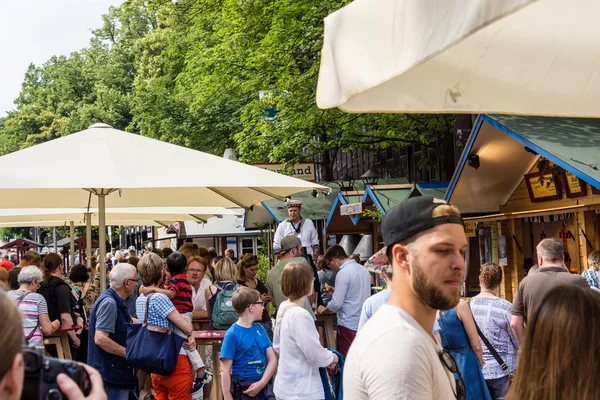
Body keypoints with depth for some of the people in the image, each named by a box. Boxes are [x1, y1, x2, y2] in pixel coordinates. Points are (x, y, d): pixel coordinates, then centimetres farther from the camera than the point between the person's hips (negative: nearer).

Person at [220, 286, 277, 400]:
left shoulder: (260, 329, 4)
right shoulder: (232, 334, -12)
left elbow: (272, 360, 4)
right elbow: (225, 370, -13)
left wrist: (261, 383, -11)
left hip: (263, 389, 5)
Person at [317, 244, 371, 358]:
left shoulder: (343, 273, -14)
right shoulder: (363, 270, 10)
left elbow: (336, 304, -16)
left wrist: (323, 310, 3)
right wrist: (336, 291, 19)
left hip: (349, 326, -8)